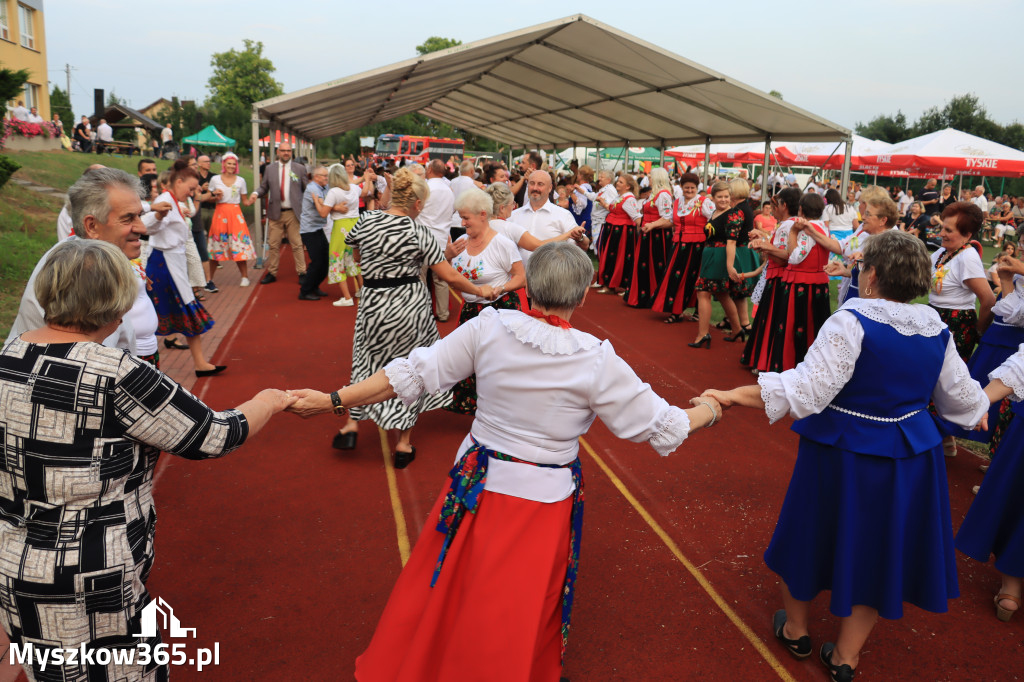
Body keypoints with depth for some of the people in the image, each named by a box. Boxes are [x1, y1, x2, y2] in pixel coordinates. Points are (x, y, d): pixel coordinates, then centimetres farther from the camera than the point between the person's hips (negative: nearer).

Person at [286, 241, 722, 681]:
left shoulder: (488, 328, -13)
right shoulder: (596, 360, -18)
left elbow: (412, 375, -9)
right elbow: (661, 426, -8)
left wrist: (333, 400, 1)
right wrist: (708, 411, 12)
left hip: (477, 484, 3)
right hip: (543, 498, -2)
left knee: (443, 592, 22)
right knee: (519, 615, 18)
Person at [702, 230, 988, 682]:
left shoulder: (852, 322, -20)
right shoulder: (936, 329, -1)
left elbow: (805, 389, -27)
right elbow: (960, 396, 11)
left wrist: (733, 397, -24)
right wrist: (980, 409, 35)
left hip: (843, 454, -5)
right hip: (910, 458, 5)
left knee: (814, 537, 17)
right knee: (876, 549, 17)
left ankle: (796, 630, 37)